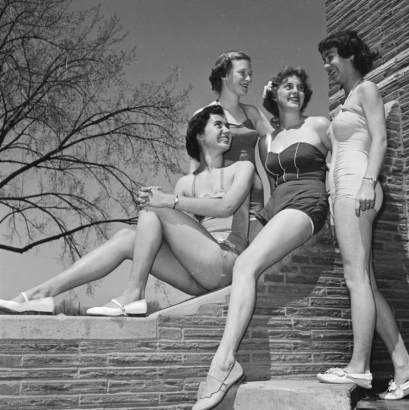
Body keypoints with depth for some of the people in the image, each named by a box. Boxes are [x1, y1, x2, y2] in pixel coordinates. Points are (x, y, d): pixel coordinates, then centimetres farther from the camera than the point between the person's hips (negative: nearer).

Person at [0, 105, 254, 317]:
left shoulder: (242, 168, 8)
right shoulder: (186, 183, 19)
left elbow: (226, 207, -12)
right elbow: (176, 232, 8)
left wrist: (170, 201, -18)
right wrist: (156, 201, -12)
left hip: (227, 264, -4)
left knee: (154, 209, -14)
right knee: (127, 238, -12)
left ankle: (134, 294, -19)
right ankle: (41, 295, -16)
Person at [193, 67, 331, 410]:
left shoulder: (318, 126, 11)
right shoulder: (266, 142, 24)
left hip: (306, 204, -8)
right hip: (274, 209, 8)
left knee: (246, 265, -30)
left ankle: (223, 362, -38)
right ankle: (228, 363, -18)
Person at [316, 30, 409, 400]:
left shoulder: (367, 89, 6)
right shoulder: (348, 100, 29)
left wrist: (368, 181, -19)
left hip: (355, 185, -9)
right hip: (344, 190, 9)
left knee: (357, 277, -13)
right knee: (366, 283, 2)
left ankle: (359, 366, -12)